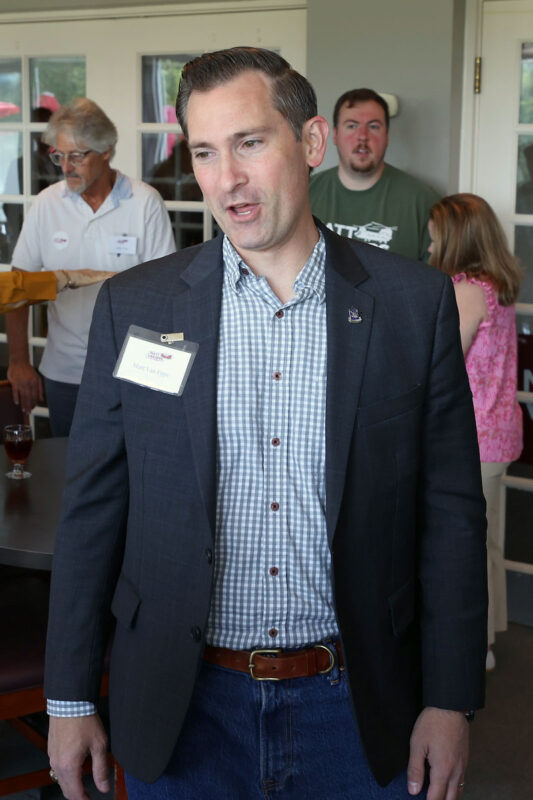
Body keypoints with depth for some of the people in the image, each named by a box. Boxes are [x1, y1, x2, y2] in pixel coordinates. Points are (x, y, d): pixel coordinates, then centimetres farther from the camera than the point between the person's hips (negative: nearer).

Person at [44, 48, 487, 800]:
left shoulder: (415, 301, -4)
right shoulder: (134, 305, -2)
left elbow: (451, 511, -1)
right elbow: (92, 507, 1)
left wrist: (450, 702, -2)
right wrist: (71, 699, 2)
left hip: (354, 706, 0)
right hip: (183, 705, 1)